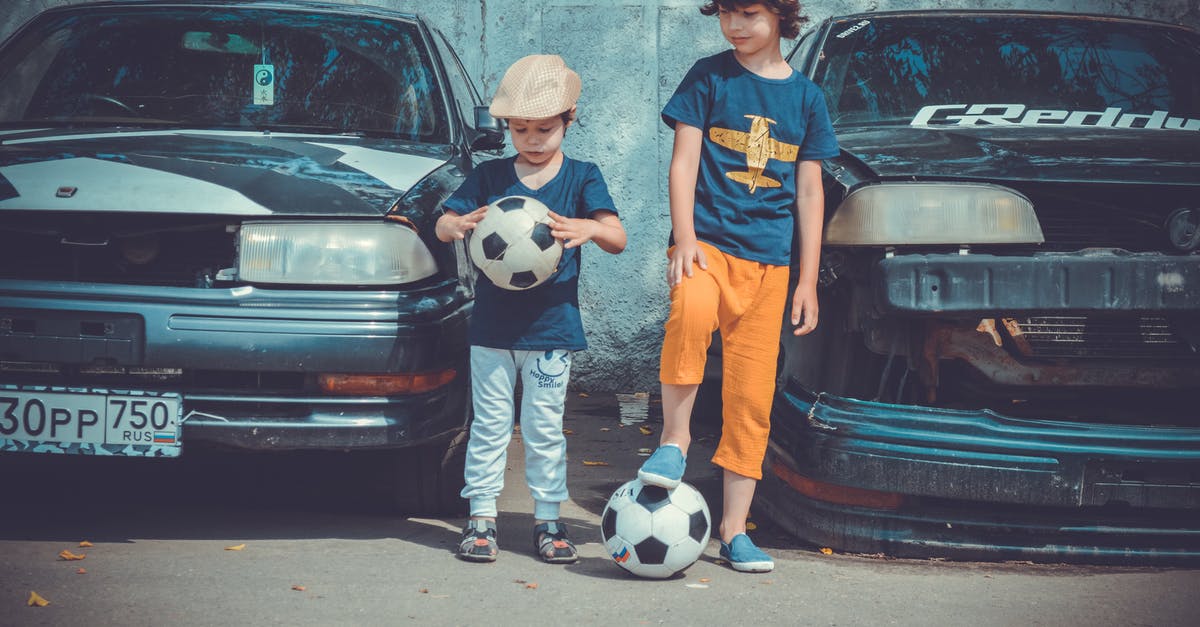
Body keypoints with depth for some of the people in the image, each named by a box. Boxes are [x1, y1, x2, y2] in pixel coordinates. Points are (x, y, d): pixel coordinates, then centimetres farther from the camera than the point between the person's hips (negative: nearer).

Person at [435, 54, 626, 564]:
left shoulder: (581, 177, 3)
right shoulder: (489, 176, 6)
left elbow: (617, 239, -6)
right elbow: (442, 225, 4)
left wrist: (589, 228, -29)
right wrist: (460, 224, -21)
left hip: (551, 328, -1)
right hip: (491, 327, 1)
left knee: (545, 428, 5)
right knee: (489, 424, 4)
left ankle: (547, 519, 15)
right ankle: (481, 517, 12)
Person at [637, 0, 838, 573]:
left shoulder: (805, 96, 11)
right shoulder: (709, 77, 4)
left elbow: (809, 191, 13)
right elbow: (684, 160, 0)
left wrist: (808, 280, 8)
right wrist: (685, 238, -15)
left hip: (768, 261, 3)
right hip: (707, 241, -3)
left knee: (752, 398, 1)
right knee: (693, 310, -38)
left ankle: (734, 530, 9)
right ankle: (674, 439, -21)